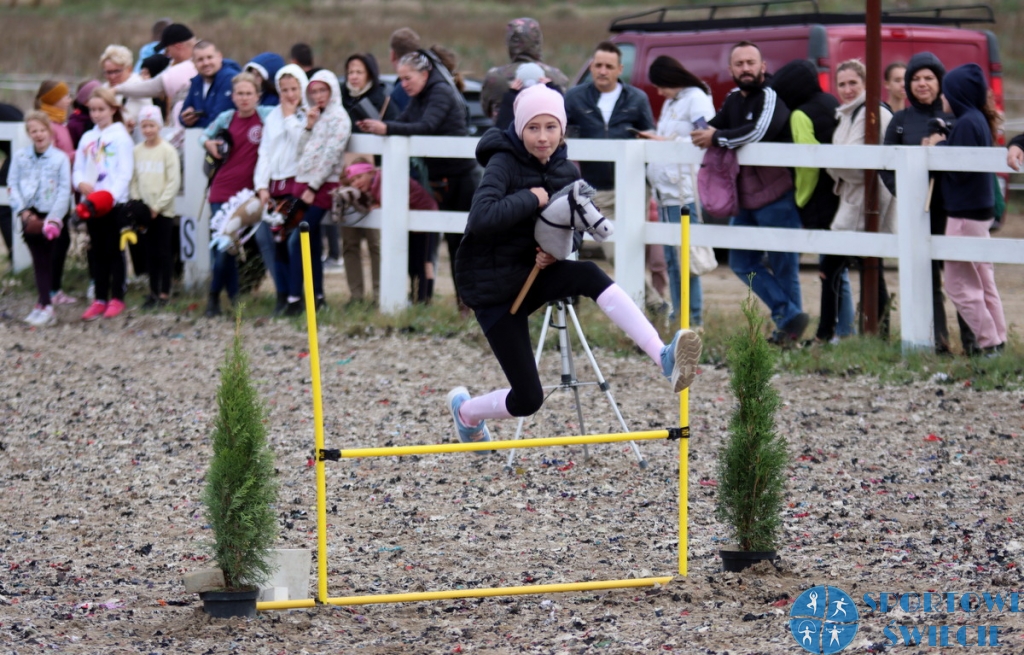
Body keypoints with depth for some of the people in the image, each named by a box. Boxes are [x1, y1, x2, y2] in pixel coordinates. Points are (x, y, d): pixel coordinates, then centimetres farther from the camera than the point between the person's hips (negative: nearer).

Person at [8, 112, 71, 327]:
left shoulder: (60, 158, -3)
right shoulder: (20, 157, 5)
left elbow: (64, 191, -5)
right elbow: (13, 186, 3)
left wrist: (54, 217, -14)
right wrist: (24, 212, -9)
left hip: (49, 215, -2)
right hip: (30, 216, 2)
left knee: (44, 261, -2)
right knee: (39, 261, 5)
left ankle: (44, 306, -2)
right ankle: (44, 304, 9)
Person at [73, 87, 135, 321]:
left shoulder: (121, 136, -4)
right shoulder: (87, 138, 14)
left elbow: (125, 172, -11)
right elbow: (78, 168, 13)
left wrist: (112, 195, -24)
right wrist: (80, 183, -10)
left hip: (114, 202, -5)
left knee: (114, 250, -1)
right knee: (97, 251, 8)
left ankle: (117, 299, 5)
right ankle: (100, 299, 12)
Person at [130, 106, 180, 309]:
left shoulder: (168, 150, -6)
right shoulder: (137, 151, 6)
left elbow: (174, 182, -9)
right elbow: (133, 180, 8)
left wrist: (157, 206, -13)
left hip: (163, 210, -4)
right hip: (144, 210, 4)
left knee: (164, 252, 0)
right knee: (151, 252, 9)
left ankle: (164, 293, 5)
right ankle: (153, 292, 15)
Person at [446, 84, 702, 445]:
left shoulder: (566, 171, 2)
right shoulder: (503, 164, -17)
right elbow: (482, 218, -35)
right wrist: (531, 198, -27)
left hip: (532, 272, 5)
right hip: (492, 286, -5)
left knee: (590, 276, -29)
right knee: (527, 399, -6)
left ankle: (663, 358, -42)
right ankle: (465, 409, 28)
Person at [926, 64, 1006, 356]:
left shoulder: (966, 123, -18)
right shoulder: (979, 120, 11)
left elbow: (959, 170, -21)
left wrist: (939, 146, -8)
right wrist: (941, 147, 2)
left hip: (965, 214, -10)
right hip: (980, 210, 10)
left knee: (959, 283, -3)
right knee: (983, 280, 14)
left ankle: (988, 342, -3)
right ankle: (997, 340, 16)